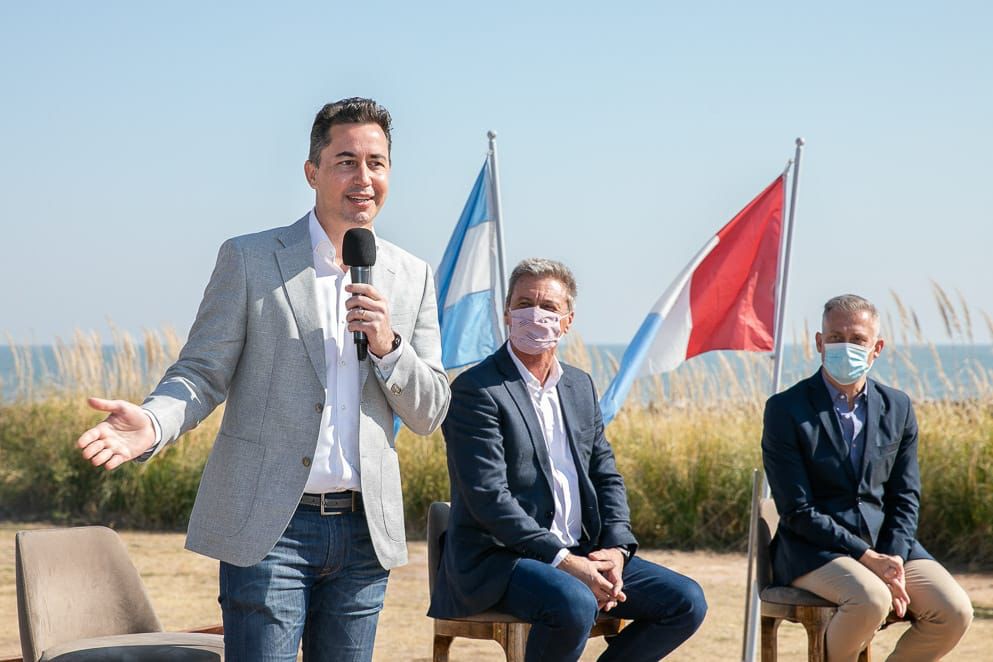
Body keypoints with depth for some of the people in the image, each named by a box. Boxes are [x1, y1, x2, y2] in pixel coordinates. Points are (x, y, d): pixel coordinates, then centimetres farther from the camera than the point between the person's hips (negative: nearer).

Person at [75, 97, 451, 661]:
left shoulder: (412, 276, 10)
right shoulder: (249, 260, 1)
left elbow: (430, 413, 10)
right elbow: (201, 374, -1)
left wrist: (388, 345, -10)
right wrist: (151, 424, -23)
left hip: (364, 530, 4)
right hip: (269, 528, -4)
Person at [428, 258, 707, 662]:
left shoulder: (580, 386, 16)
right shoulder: (476, 390, -9)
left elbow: (606, 477, 16)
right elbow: (489, 497, -17)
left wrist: (616, 549, -3)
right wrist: (562, 561, -22)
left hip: (581, 554, 8)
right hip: (498, 558, -7)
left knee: (686, 602, -6)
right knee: (574, 604, -36)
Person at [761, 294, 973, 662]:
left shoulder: (897, 408, 9)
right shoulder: (785, 410, -6)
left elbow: (905, 498, 9)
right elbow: (797, 511, -10)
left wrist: (894, 560, -10)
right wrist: (868, 558, -18)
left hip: (887, 545, 5)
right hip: (813, 551, -5)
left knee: (954, 611, -19)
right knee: (871, 599, -35)